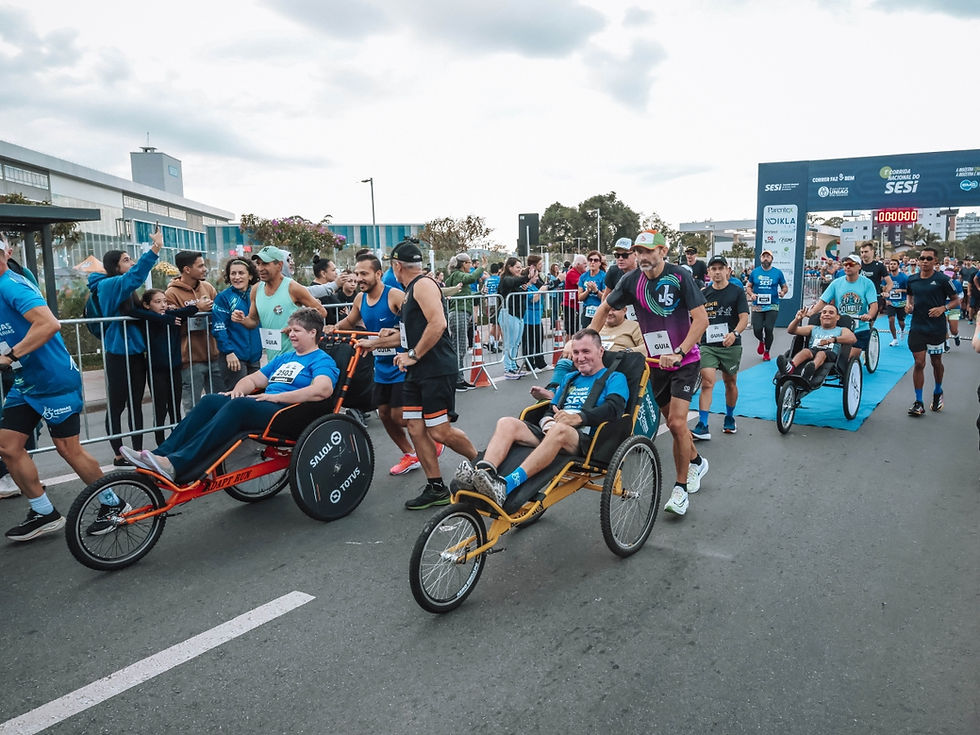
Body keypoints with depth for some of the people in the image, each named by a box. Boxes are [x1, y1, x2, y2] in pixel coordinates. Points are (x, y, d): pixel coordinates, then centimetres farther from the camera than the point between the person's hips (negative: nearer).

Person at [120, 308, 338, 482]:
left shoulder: (322, 360, 0)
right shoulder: (284, 358, 28)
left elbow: (323, 390, -21)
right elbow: (254, 379, 28)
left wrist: (276, 397, -21)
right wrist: (238, 388, 3)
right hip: (264, 406, 9)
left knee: (239, 405, -32)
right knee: (210, 400, -12)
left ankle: (176, 466, -40)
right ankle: (161, 455, -21)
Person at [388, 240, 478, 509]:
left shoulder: (423, 285, -11)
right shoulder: (410, 291, 19)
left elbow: (437, 324, -24)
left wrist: (413, 355, -17)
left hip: (437, 370, -10)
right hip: (417, 372, 10)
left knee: (440, 432, -7)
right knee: (416, 429, 4)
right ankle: (436, 488, 12)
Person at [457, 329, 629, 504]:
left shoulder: (614, 378, 12)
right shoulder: (570, 378, 31)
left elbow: (614, 408, -8)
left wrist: (578, 417, -23)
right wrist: (548, 422, -2)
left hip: (585, 440, -6)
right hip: (549, 433, 6)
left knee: (559, 429, -40)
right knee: (507, 423, -18)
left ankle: (506, 486, -53)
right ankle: (483, 472, -43)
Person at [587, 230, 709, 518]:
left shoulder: (679, 276, -16)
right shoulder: (632, 280, -5)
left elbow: (701, 319, -17)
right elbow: (605, 308, 8)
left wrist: (678, 353, -25)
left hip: (685, 360, -4)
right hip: (656, 362, 4)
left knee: (677, 422, -13)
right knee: (673, 421, 13)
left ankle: (680, 488, 2)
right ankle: (696, 462, 42)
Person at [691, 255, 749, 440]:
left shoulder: (737, 291, 1)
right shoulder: (703, 293, 9)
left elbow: (744, 317, -8)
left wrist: (734, 333, -26)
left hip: (730, 345, -1)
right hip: (707, 345, 1)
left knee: (730, 382, 14)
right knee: (707, 382, -12)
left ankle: (730, 418, 35)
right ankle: (702, 427, -15)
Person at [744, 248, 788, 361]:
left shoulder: (777, 272, 4)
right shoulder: (754, 272, 7)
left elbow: (785, 287, 12)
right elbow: (748, 286, 15)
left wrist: (783, 292, -10)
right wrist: (751, 294, -6)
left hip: (772, 306, -1)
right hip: (757, 306, 1)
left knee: (769, 329, -7)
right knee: (757, 329, -6)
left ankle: (767, 352, 15)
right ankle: (761, 341, 32)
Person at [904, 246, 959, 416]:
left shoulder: (942, 279, -7)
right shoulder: (912, 279, 4)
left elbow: (956, 300, 0)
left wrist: (943, 308, -18)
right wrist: (908, 305, 2)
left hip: (936, 328, -2)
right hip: (917, 327, 2)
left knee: (936, 362, 13)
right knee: (919, 363, -1)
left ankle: (938, 392, 39)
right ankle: (918, 403, 4)